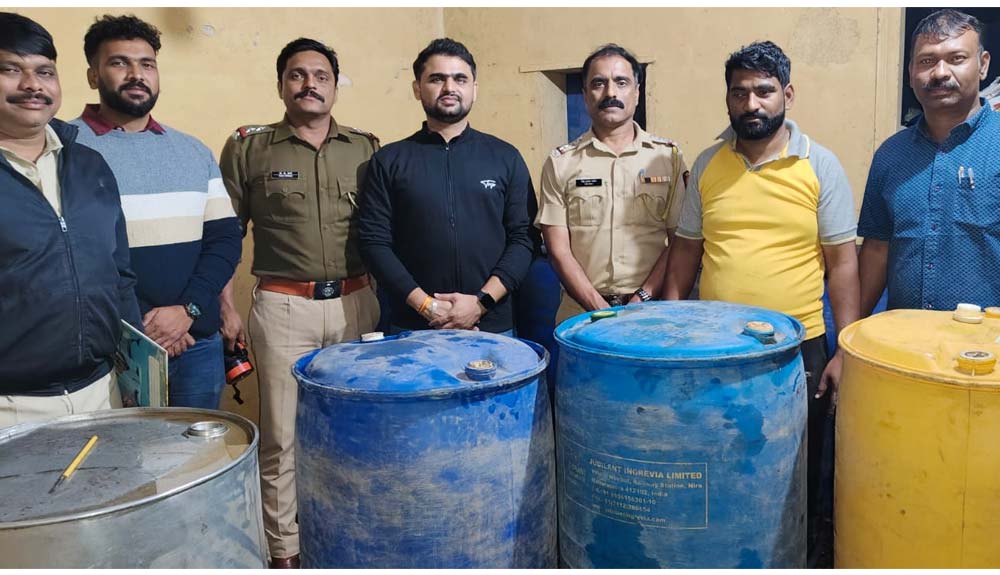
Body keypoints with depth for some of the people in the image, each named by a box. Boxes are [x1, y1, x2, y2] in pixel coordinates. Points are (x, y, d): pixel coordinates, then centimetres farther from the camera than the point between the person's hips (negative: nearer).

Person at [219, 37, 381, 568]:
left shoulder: (367, 149, 8)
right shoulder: (248, 148, 2)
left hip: (357, 304, 2)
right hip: (283, 308, -2)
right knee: (282, 436, 4)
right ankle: (284, 552, 19)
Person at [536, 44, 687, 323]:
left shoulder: (668, 156, 7)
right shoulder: (560, 162, 5)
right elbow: (559, 249, 1)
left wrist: (642, 300, -8)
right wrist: (602, 311, -8)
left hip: (651, 310, 0)